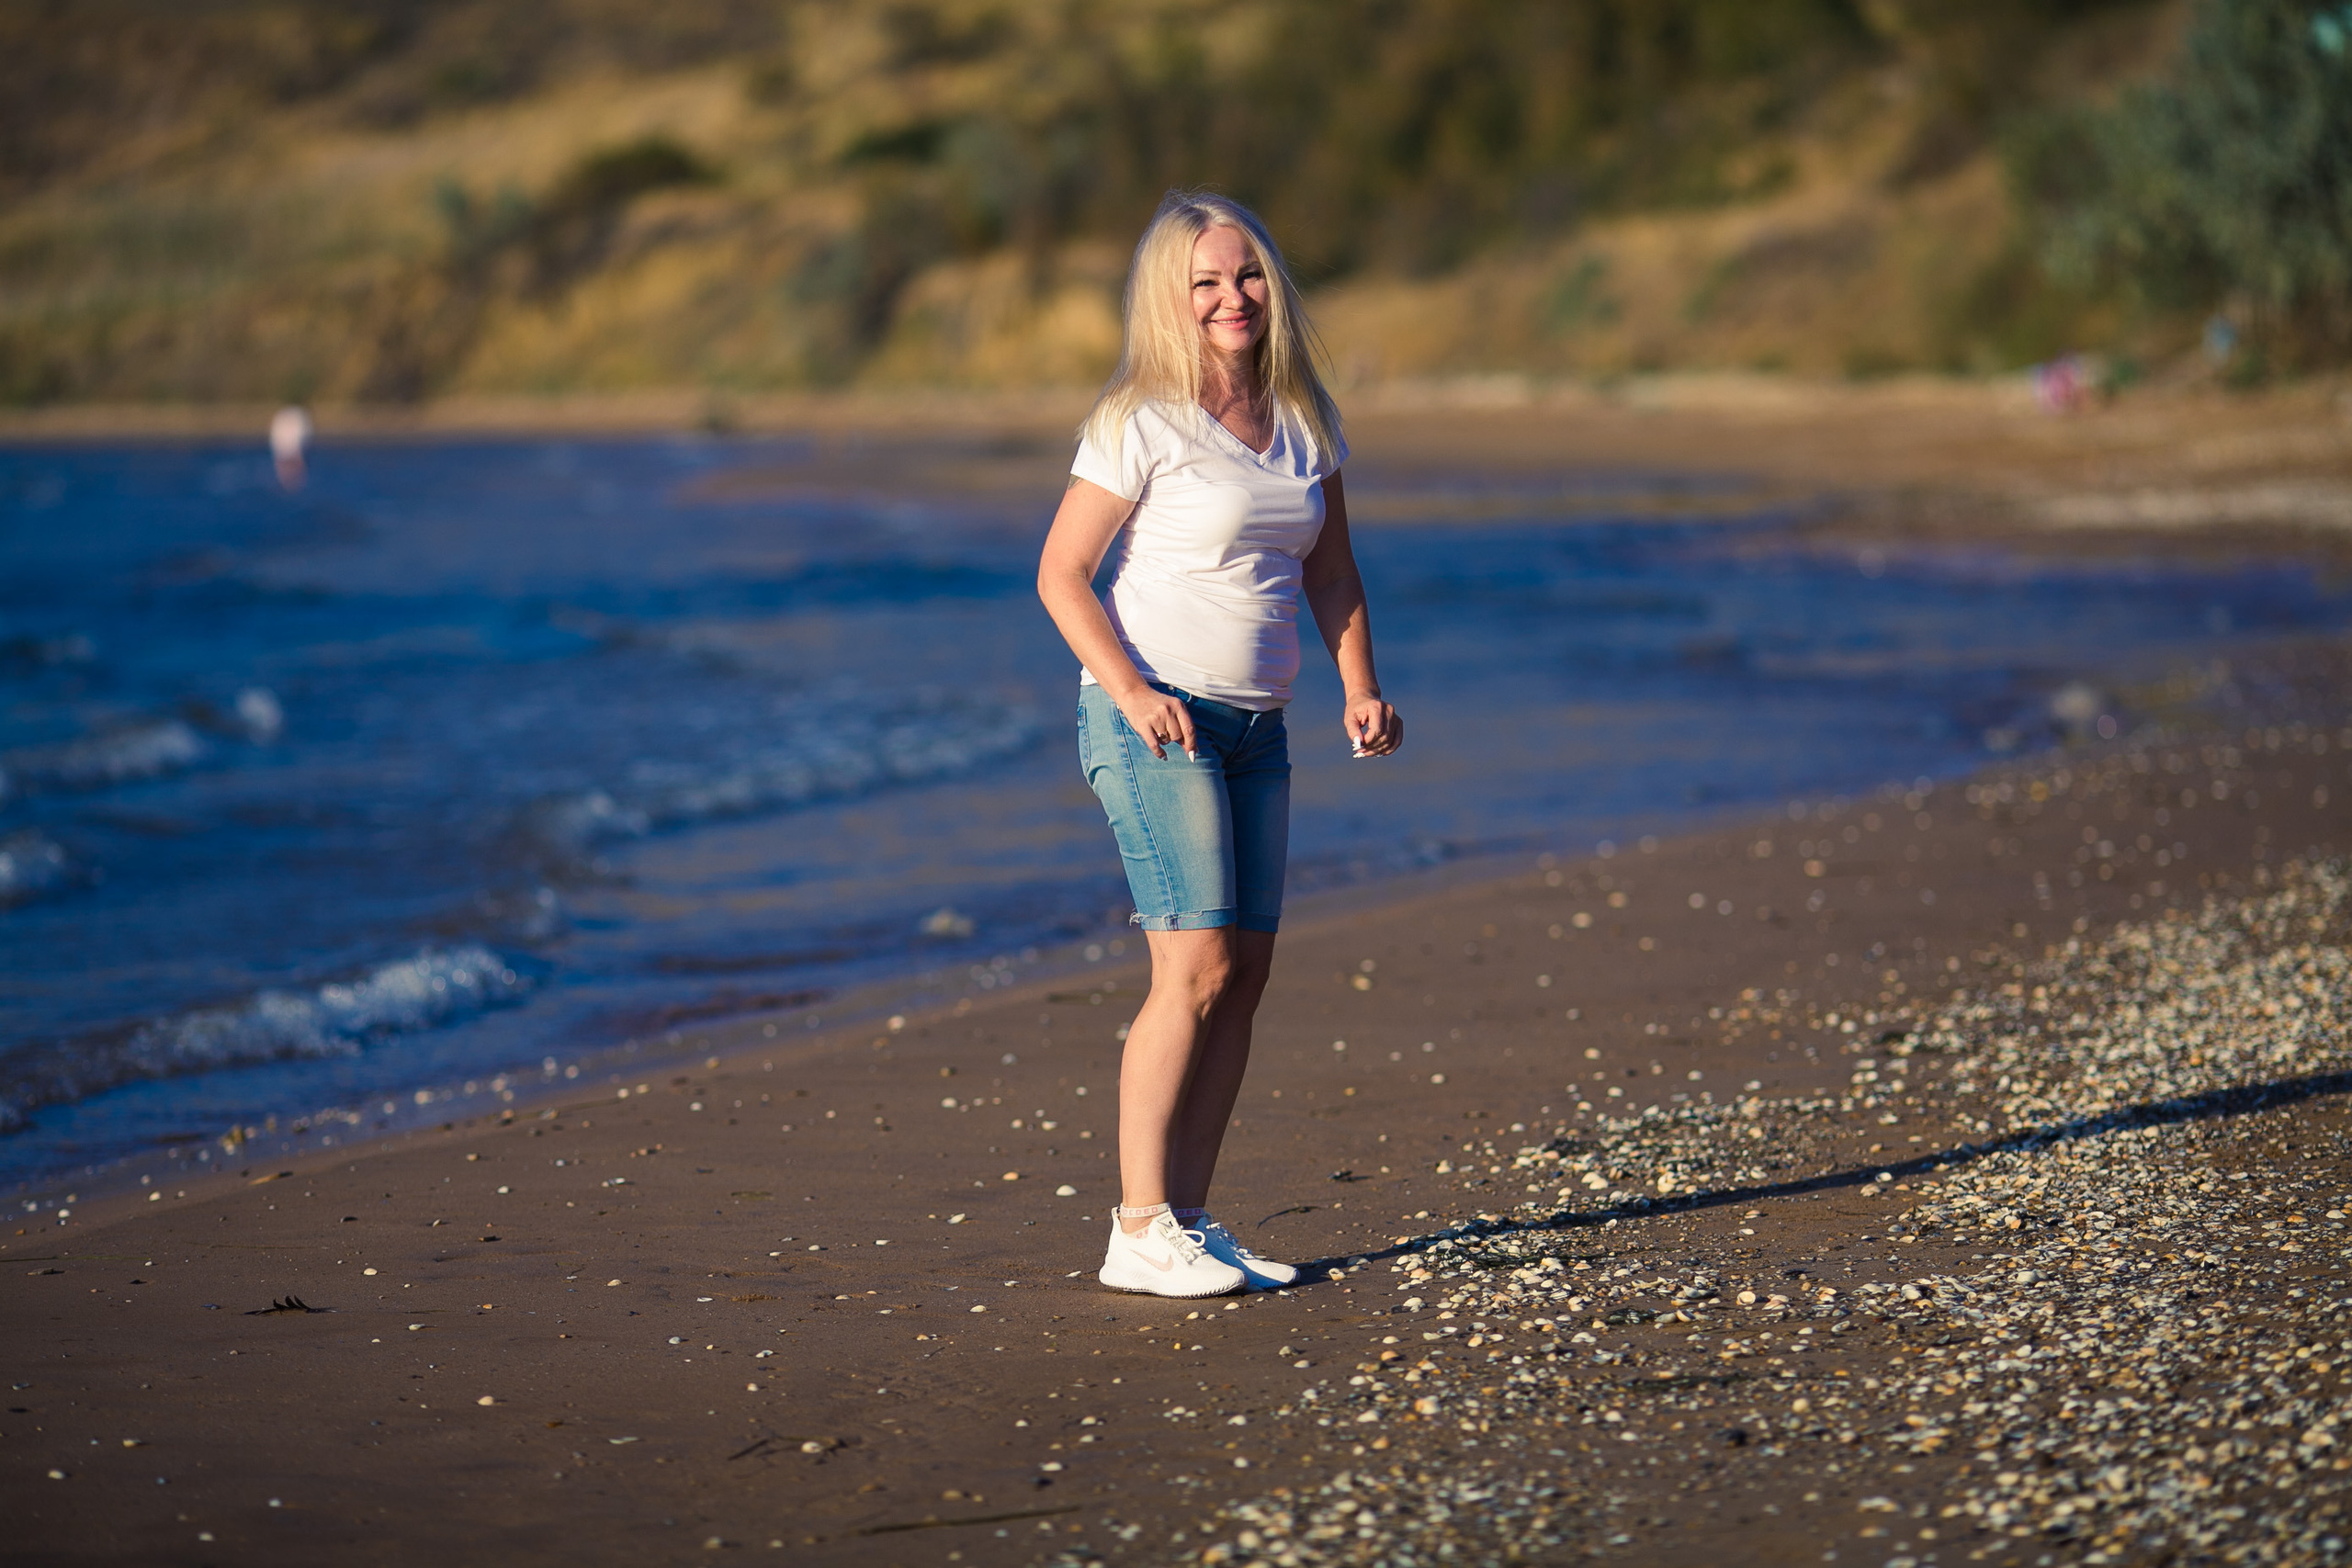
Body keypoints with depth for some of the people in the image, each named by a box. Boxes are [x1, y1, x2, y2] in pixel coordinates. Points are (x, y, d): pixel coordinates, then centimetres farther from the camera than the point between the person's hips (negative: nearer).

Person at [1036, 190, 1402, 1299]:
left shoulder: (1301, 420, 10)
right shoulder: (1141, 422, -8)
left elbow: (1330, 569, 18)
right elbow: (1061, 572, -9)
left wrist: (1360, 689, 4)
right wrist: (1131, 692, -19)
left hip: (1255, 729, 7)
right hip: (1153, 722, -7)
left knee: (1245, 973, 4)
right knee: (1196, 968, -14)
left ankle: (1189, 1218, 10)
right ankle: (1140, 1230, -10)